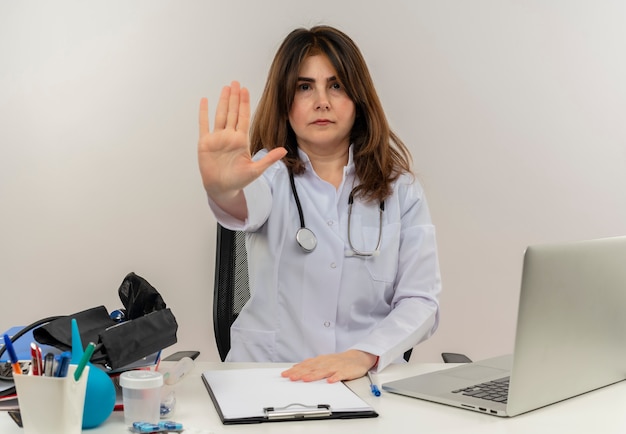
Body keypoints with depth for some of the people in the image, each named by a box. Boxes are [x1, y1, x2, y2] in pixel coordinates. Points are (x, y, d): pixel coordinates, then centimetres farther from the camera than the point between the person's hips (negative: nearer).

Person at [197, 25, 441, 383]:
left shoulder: (399, 188, 5)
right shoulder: (269, 172, 2)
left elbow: (421, 300, 0)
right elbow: (245, 207, -23)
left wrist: (363, 355, -18)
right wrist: (222, 187, -46)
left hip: (368, 380, 2)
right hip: (264, 380, -1)